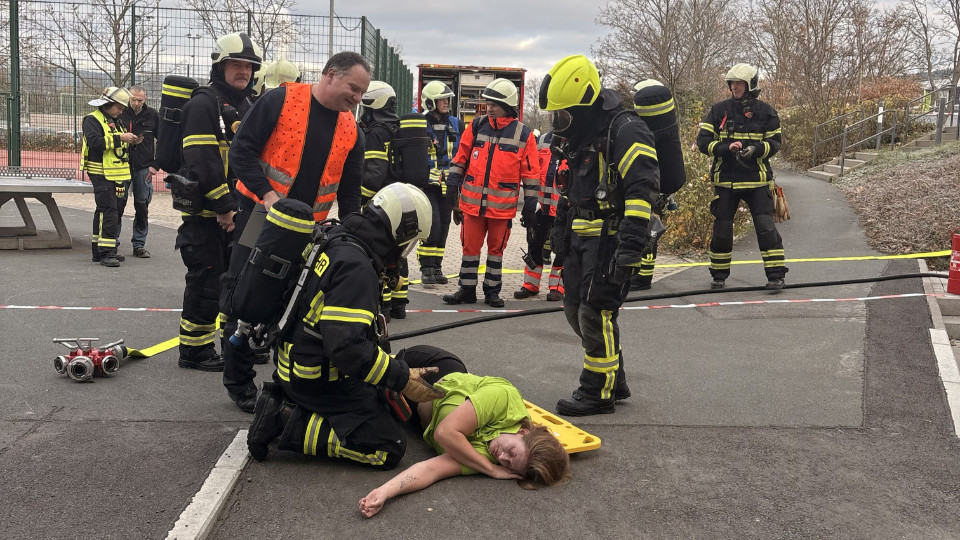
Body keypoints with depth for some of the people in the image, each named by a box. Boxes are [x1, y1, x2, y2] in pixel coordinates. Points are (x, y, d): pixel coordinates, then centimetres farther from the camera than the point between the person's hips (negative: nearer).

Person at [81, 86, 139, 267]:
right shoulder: (93, 120, -6)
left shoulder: (116, 122, 22)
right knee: (108, 212, -15)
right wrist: (119, 138, -22)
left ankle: (98, 250, 20)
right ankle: (106, 253, -15)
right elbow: (95, 142, -22)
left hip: (118, 175, 9)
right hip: (102, 175, -9)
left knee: (117, 210, 11)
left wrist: (130, 142, 10)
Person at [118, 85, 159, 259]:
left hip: (144, 169, 1)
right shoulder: (120, 114, -2)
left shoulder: (152, 115, 3)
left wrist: (156, 165, 2)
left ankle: (139, 244, 15)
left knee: (142, 207, 6)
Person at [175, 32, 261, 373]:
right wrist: (223, 207, -22)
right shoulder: (203, 105, -11)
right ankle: (194, 351, 9)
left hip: (237, 212, 9)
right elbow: (202, 162, -21)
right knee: (207, 284, -3)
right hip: (206, 215, -9)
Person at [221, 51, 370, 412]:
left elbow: (350, 192, 12)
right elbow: (241, 151, -11)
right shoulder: (281, 100, -9)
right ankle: (239, 381, 17)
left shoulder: (350, 130, 6)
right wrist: (268, 194, -21)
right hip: (260, 216, -4)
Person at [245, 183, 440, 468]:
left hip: (298, 363, 10)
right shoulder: (355, 266, -24)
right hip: (318, 379, -10)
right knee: (388, 450, -9)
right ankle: (289, 423, -8)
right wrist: (401, 379, -20)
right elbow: (346, 346, -30)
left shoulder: (336, 240, 7)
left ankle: (284, 401, 10)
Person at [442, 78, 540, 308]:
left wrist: (530, 204, 0)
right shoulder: (476, 126, 5)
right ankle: (467, 289, 18)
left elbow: (531, 172, 2)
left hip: (503, 205, -2)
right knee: (470, 246, 7)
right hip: (472, 201, 2)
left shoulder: (524, 134, -1)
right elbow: (460, 158, 11)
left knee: (496, 248, 9)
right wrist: (452, 185, 8)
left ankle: (492, 291, 21)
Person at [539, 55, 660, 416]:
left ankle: (599, 391, 6)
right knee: (576, 309, 12)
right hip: (584, 240, 10)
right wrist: (561, 231, 26)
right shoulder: (581, 137, 15)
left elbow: (642, 192, -23)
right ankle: (615, 381, 26)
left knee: (596, 313, -8)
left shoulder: (625, 131, -15)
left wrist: (630, 247, -27)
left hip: (611, 239, -10)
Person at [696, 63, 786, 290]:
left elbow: (774, 142, 5)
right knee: (721, 228, 6)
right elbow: (702, 141, -1)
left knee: (766, 226, -7)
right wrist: (726, 147, -18)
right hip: (725, 179, 1)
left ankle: (776, 274, 2)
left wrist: (756, 149, -16)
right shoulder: (719, 110, 3)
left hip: (757, 179, -1)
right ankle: (719, 275, 22)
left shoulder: (765, 111, 2)